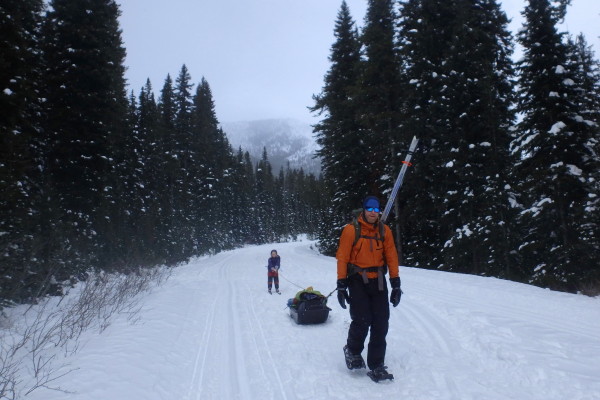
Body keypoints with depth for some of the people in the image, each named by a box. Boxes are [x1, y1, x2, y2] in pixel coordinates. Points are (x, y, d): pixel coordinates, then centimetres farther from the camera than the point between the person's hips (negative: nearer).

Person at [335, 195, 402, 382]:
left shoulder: (384, 230, 4)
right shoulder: (351, 230, -8)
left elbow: (391, 256, 6)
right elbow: (342, 257, -7)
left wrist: (396, 284, 3)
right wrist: (341, 285, -9)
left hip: (378, 282, 4)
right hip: (358, 281, -4)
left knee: (381, 325, 1)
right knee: (362, 321, -10)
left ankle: (377, 366, 15)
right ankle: (352, 351, 21)